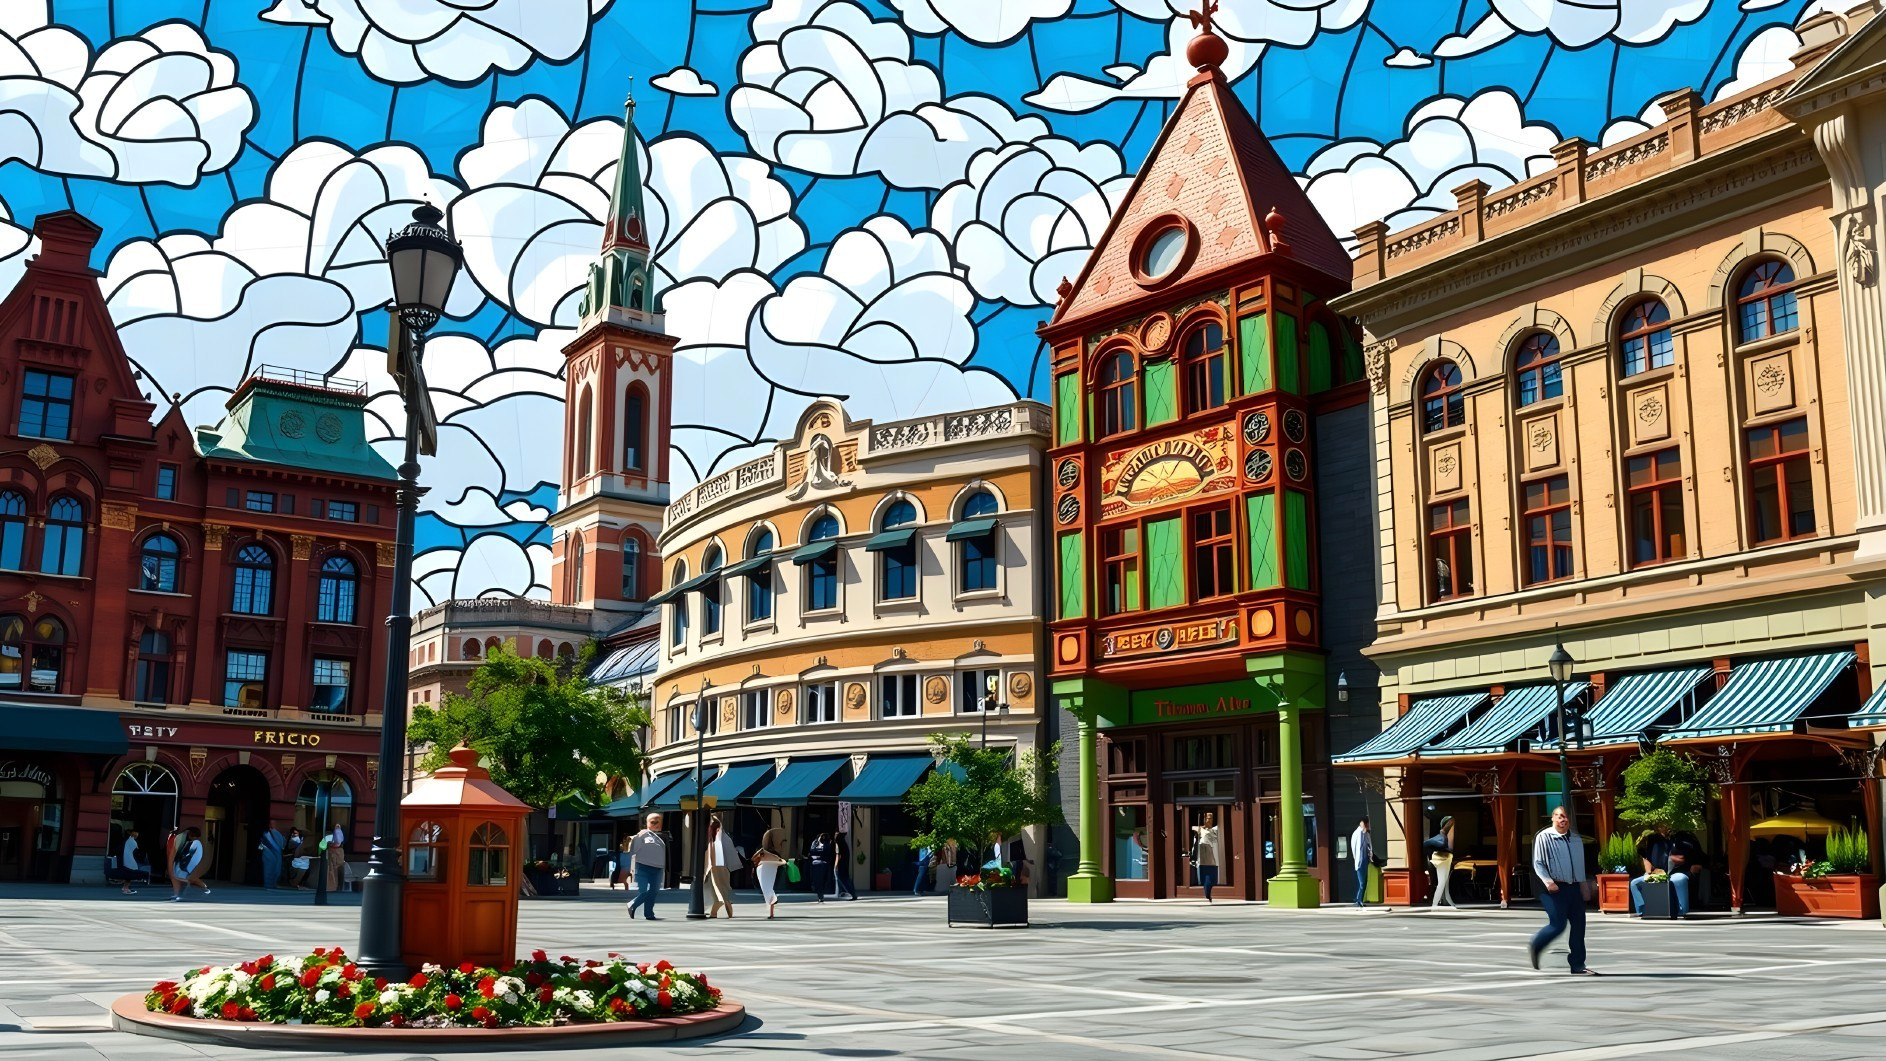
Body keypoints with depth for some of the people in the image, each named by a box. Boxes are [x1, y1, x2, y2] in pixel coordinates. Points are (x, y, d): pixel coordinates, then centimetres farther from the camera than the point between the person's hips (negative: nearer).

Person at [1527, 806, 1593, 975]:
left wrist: (1584, 884, 18)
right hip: (1554, 888, -6)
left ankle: (1578, 965, 12)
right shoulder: (1544, 837, -7)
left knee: (1578, 926, 4)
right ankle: (1534, 948, 14)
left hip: (1574, 888, 6)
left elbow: (1581, 864, 21)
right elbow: (1537, 863, -9)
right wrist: (1547, 881, -22)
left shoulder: (1576, 839, 12)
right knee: (1558, 925, -11)